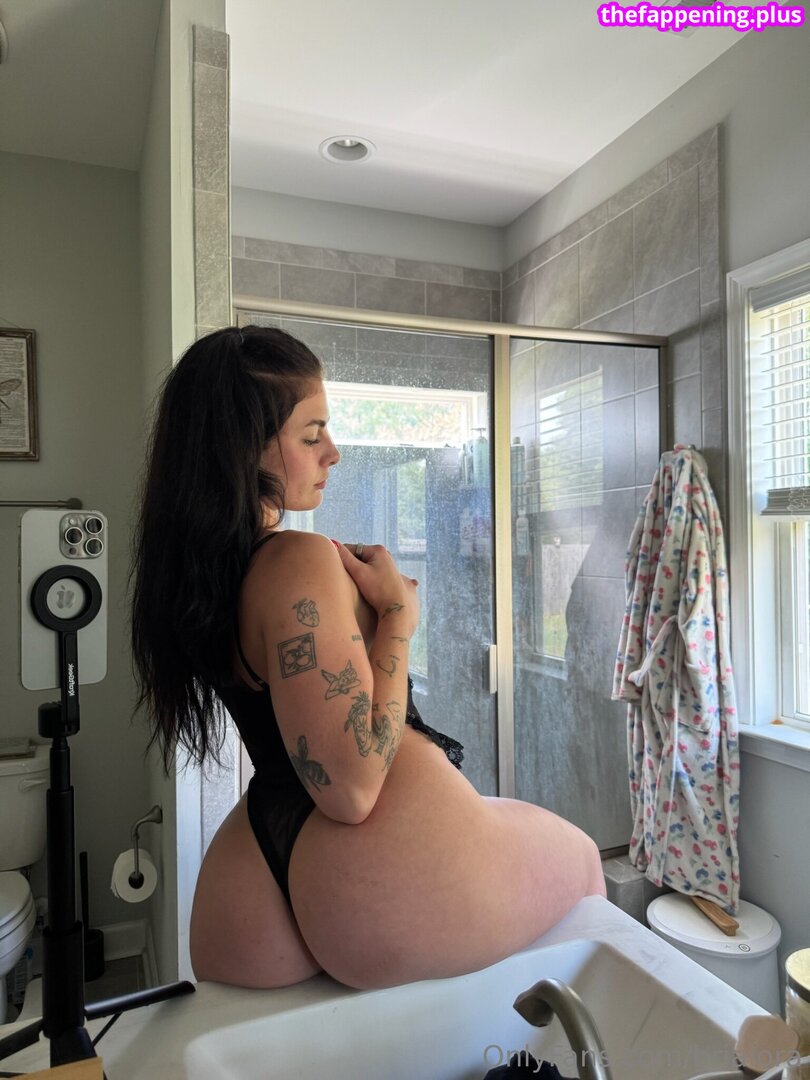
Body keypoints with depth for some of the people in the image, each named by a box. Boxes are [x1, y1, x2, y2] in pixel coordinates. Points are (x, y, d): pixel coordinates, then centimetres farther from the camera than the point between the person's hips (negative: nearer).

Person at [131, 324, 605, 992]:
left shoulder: (194, 569, 4)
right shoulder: (301, 561, -24)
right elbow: (350, 787, -27)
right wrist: (398, 613, -19)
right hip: (385, 878, -7)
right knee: (581, 855, 23)